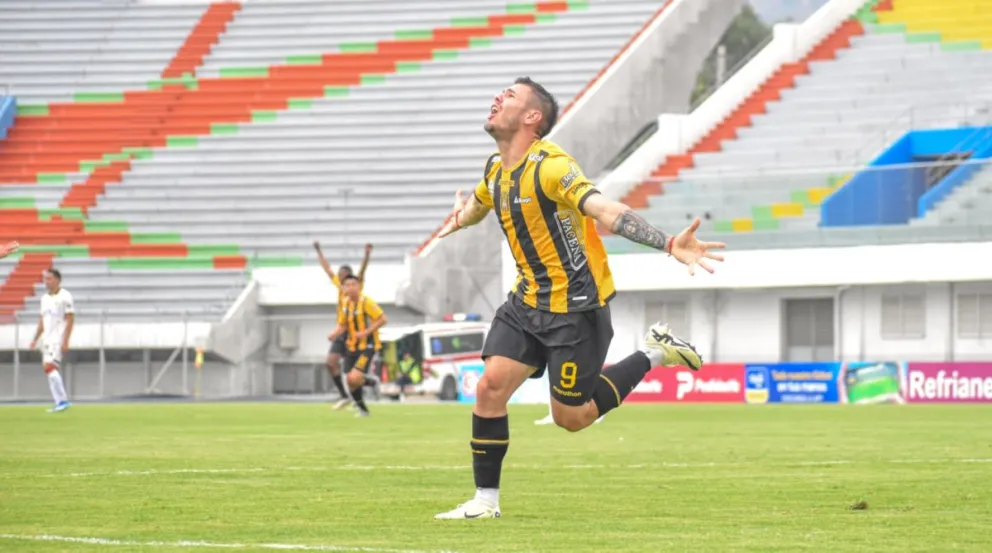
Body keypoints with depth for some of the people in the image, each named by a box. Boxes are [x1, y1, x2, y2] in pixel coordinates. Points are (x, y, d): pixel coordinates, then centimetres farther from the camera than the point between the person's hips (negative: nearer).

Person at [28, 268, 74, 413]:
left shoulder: (64, 297, -8)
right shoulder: (45, 298, 15)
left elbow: (70, 319, -12)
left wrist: (65, 341, -18)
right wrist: (35, 339, 17)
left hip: (58, 339, -8)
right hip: (47, 339, 8)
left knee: (49, 367, -18)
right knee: (50, 369, 5)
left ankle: (62, 400, -15)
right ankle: (61, 402, 8)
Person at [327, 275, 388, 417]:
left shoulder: (366, 302, -13)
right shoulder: (346, 304, 7)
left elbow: (382, 319, -15)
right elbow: (342, 325, 16)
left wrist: (366, 332, -22)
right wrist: (335, 334, -5)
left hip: (368, 347, -7)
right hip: (352, 348, 7)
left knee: (354, 378, -21)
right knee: (350, 382, 2)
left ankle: (372, 380, 11)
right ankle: (363, 409, 22)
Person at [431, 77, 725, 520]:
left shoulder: (549, 166, -22)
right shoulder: (495, 169, 4)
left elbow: (606, 211, -35)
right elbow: (477, 206, 31)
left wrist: (669, 245, -49)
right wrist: (461, 218, 54)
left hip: (576, 308, -7)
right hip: (528, 301, 7)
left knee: (570, 416, 1)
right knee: (490, 387, -7)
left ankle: (654, 355, 18)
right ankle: (485, 501, 3)